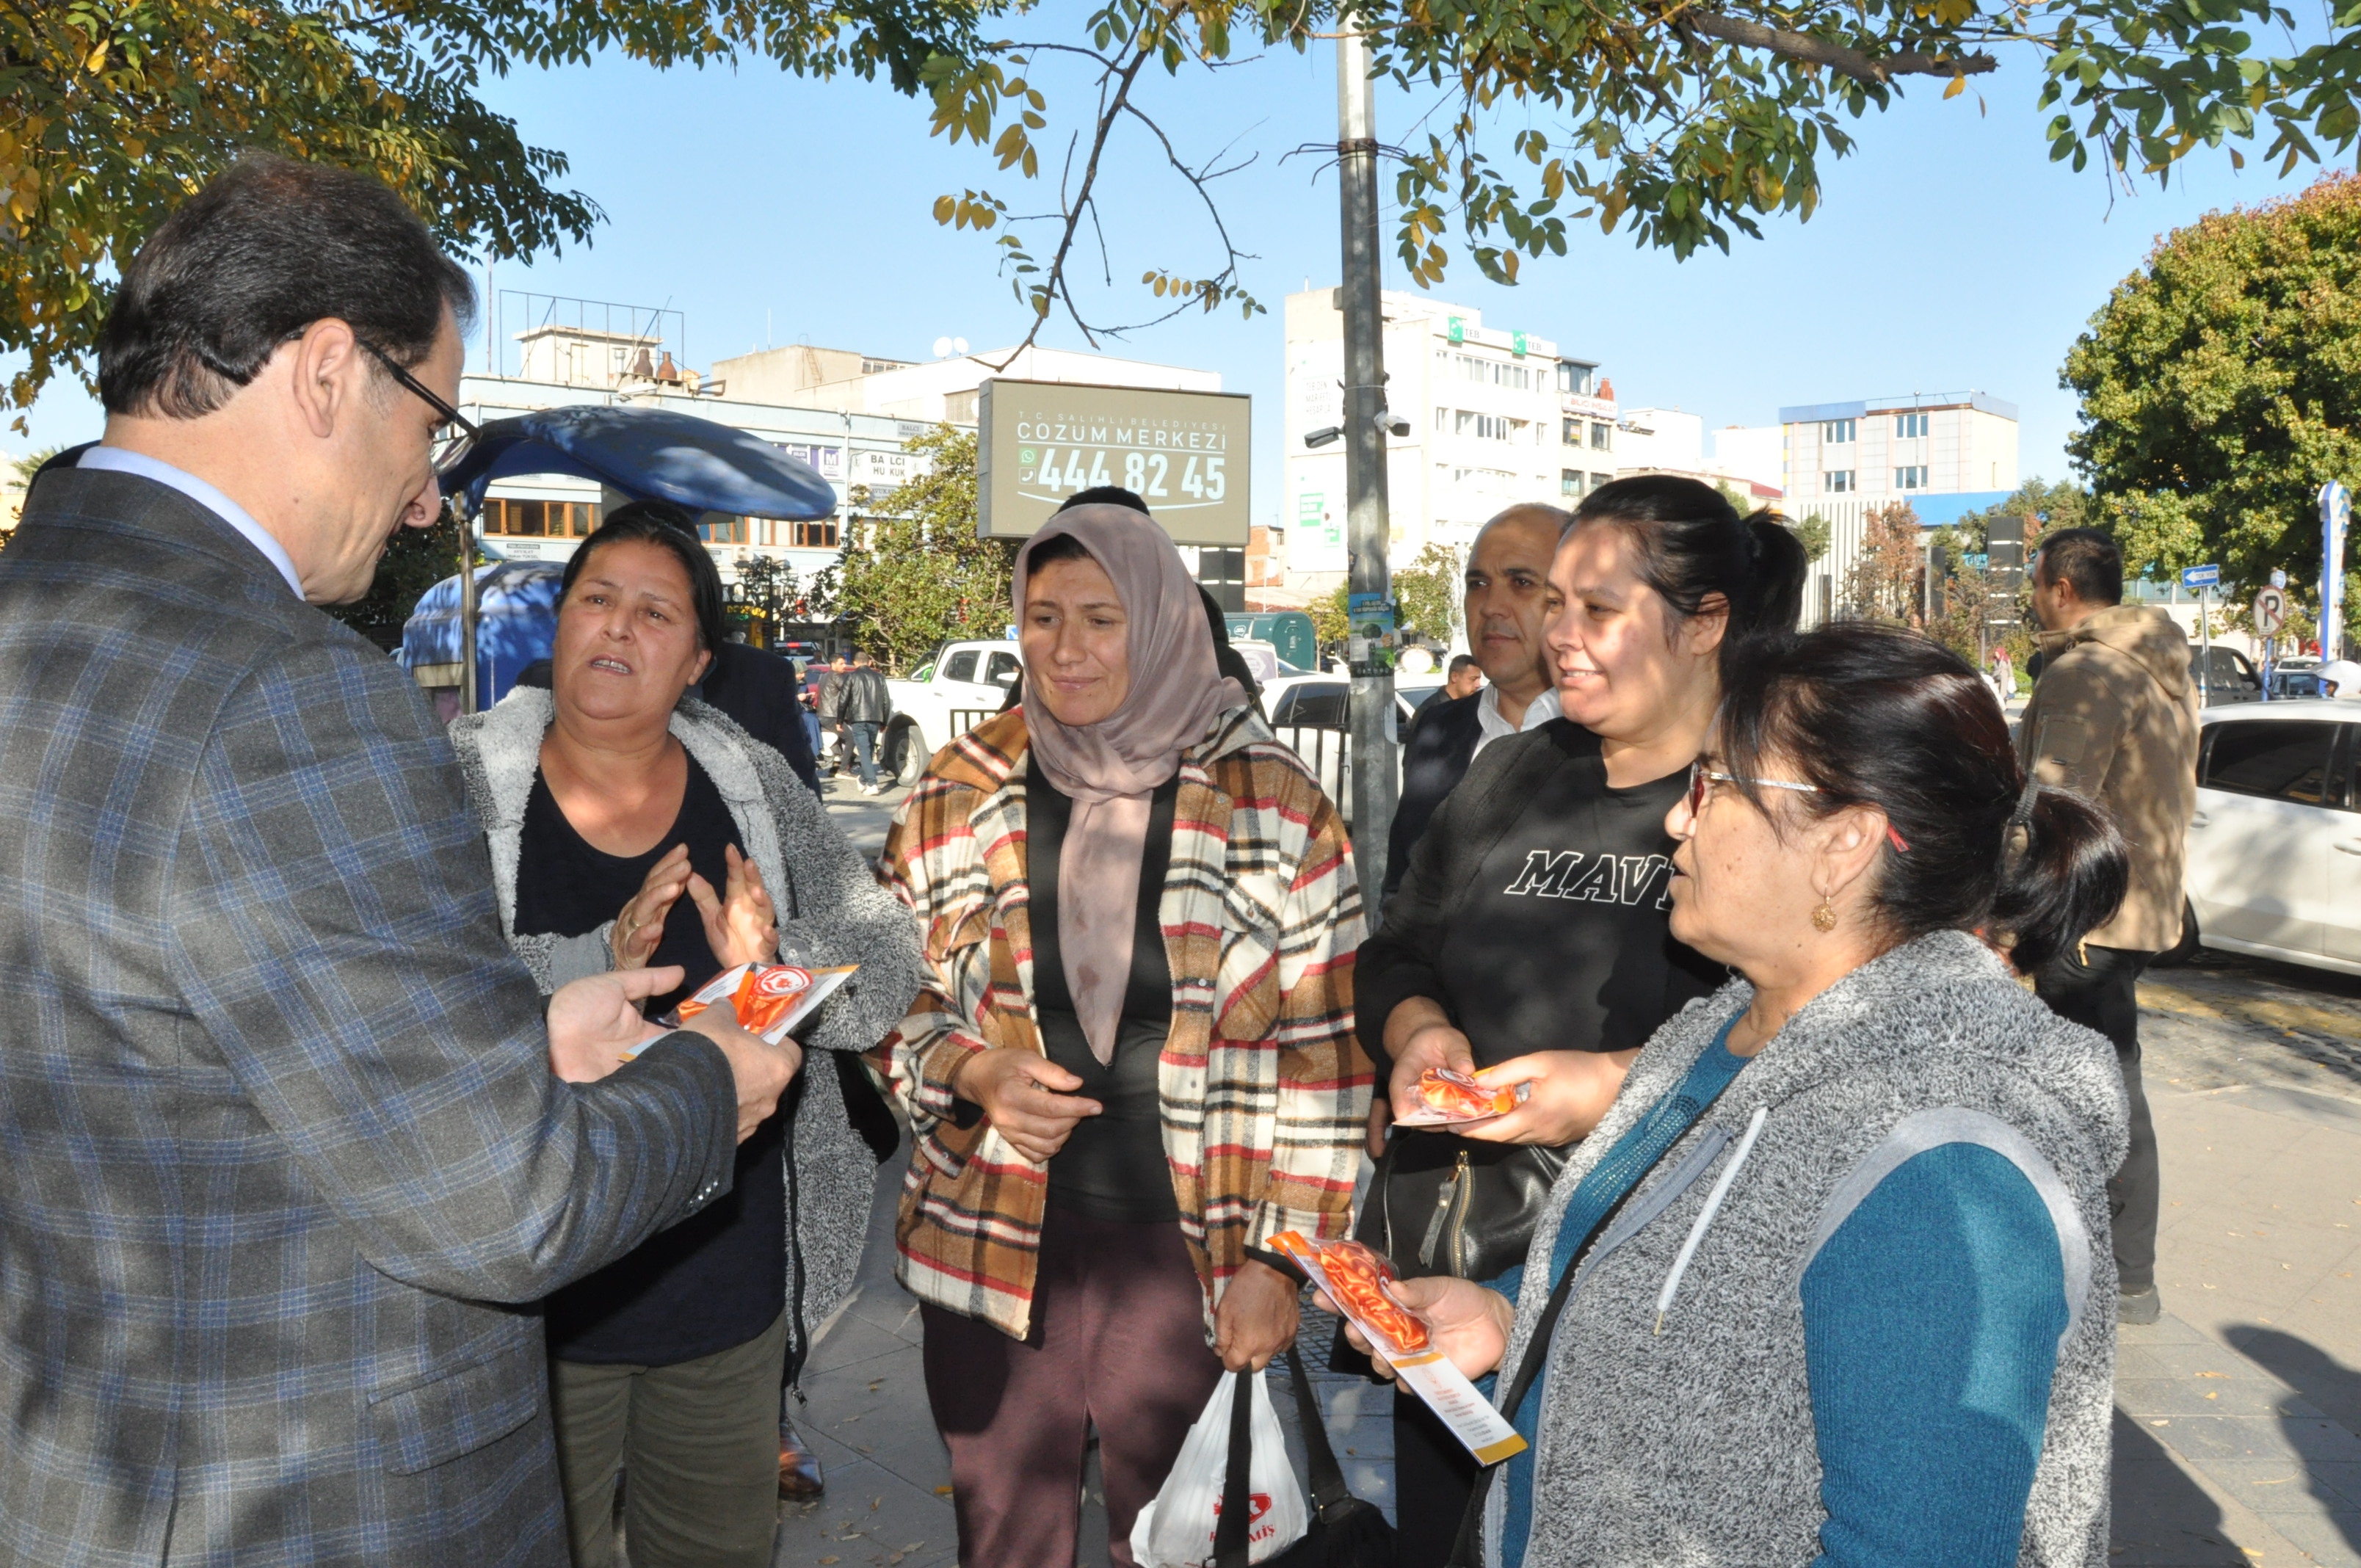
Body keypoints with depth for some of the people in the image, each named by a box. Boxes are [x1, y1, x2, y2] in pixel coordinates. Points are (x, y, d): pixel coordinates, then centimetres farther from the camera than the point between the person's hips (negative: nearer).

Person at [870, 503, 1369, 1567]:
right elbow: (892, 1006, 10)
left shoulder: (1276, 807, -4)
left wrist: (1276, 1257, -4)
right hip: (994, 1245, 2)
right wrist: (972, 1073, -10)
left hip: (1189, 1252, -1)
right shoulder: (958, 794, 1)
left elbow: (1320, 1056, -2)